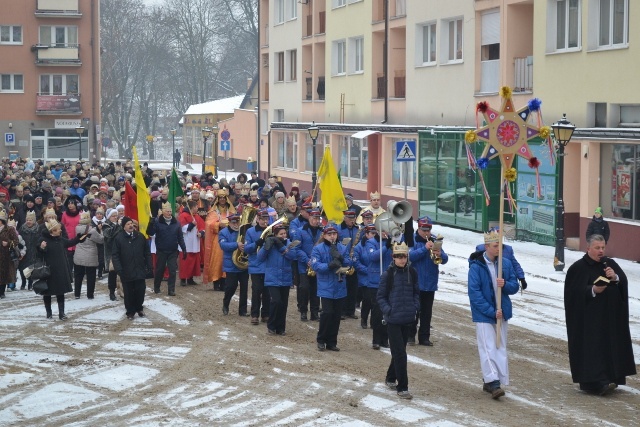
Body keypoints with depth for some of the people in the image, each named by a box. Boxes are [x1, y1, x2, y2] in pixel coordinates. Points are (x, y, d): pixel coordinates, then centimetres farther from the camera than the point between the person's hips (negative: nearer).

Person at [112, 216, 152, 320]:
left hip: (139, 270, 2)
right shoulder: (118, 238, -5)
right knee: (129, 292, 5)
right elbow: (115, 255, -7)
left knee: (140, 290, 6)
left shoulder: (140, 236, 5)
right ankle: (130, 311, 16)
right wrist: (118, 268, -15)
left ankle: (139, 308, 27)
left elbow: (146, 252, 11)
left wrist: (149, 265, 7)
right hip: (126, 271, -2)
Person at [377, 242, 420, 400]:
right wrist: (387, 310, -14)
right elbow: (380, 296, -1)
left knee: (399, 351, 16)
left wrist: (415, 306, 1)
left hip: (408, 319, 4)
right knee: (400, 353, -7)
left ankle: (390, 378, 36)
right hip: (393, 320, -4)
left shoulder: (412, 273, 2)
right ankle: (402, 388, -3)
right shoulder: (388, 274, -8)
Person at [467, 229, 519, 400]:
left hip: (501, 312, 6)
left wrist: (505, 284, -17)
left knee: (500, 347, 9)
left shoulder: (505, 263, 3)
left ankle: (489, 382, 19)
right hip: (483, 314, -5)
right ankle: (493, 383, -16)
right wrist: (491, 311, -17)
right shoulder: (476, 266, -11)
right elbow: (474, 292, -14)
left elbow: (515, 287, 7)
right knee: (488, 348, -11)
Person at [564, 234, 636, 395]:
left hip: (610, 316, 5)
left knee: (611, 345, 6)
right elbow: (573, 292, -10)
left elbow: (624, 283, 3)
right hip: (588, 319, -5)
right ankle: (595, 382, -13)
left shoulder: (610, 264, 10)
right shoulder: (578, 268, -5)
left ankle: (611, 378, 15)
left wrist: (615, 278, -17)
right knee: (591, 348, -9)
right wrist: (592, 290, -22)